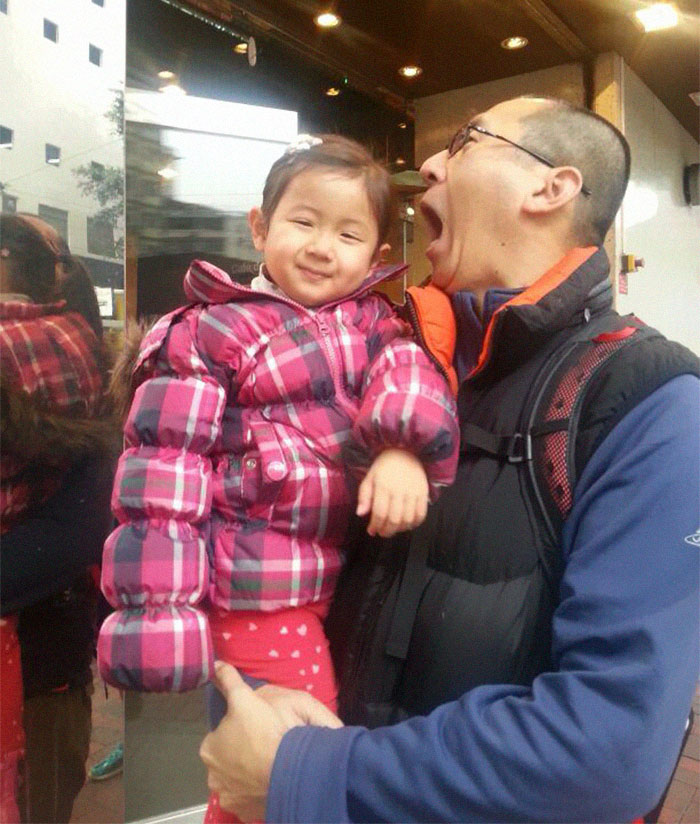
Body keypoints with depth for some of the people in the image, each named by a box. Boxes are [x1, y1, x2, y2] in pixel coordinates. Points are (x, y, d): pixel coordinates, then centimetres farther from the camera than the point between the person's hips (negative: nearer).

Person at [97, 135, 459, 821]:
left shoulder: (371, 318, 8)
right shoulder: (211, 335, -8)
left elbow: (407, 367, -10)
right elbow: (165, 470, -12)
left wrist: (406, 449, -31)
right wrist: (160, 605, -15)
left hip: (354, 571, 7)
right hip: (266, 587, -6)